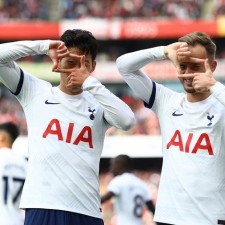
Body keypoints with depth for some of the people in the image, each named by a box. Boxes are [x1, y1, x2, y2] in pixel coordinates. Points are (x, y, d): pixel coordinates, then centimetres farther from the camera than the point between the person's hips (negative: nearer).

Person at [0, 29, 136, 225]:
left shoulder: (97, 103, 13)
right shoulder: (36, 91, 12)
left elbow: (127, 121, -8)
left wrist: (89, 82, -7)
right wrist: (43, 46, -2)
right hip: (42, 207, -1)